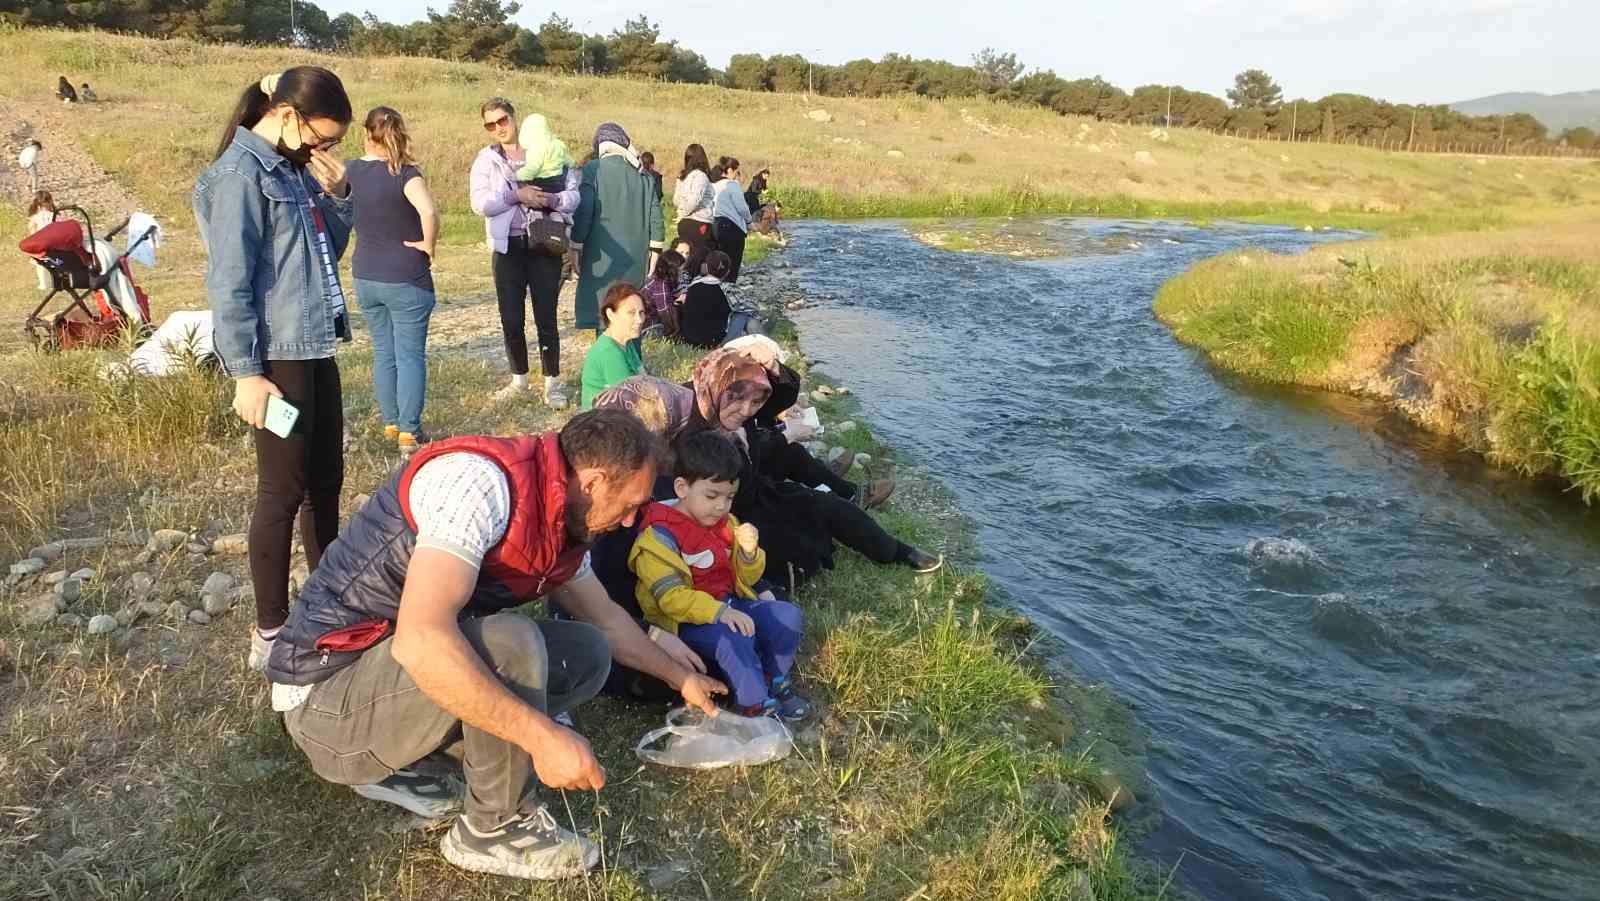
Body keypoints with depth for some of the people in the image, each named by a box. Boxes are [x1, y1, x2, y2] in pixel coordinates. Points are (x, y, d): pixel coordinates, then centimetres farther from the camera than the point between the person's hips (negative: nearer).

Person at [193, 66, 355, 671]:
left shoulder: (296, 167, 12)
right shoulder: (240, 173, -13)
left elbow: (330, 250, 18)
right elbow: (229, 281, -16)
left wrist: (336, 194, 2)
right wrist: (245, 372, -18)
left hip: (314, 348, 8)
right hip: (275, 356, -8)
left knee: (326, 480, 15)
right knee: (284, 491, -2)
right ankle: (271, 632, 9)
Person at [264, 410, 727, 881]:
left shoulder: (562, 520, 1)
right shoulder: (481, 478, -27)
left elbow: (605, 618, 20)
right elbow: (420, 640, -37)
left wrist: (677, 675, 26)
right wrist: (544, 736, -34)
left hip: (401, 665, 9)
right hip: (327, 693, -9)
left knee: (588, 654, 3)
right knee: (510, 644, -31)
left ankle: (397, 761, 9)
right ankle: (495, 829, -5)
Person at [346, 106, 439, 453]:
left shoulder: (351, 171, 1)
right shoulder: (404, 173, -14)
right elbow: (429, 211, -29)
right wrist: (429, 245, -15)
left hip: (366, 278, 5)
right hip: (406, 279, -5)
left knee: (383, 353, 16)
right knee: (410, 356, 3)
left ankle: (390, 424, 25)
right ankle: (408, 433, 5)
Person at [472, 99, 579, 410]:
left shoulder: (549, 152, 3)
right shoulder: (485, 160, 6)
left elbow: (574, 195, -2)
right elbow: (480, 203, -8)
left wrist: (551, 200, -21)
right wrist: (516, 195, -17)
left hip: (544, 246, -2)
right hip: (507, 247, 2)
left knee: (546, 317, -1)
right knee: (511, 319, 9)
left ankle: (553, 383, 8)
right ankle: (519, 379, 24)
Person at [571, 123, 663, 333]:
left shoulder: (594, 170, -5)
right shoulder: (643, 175, 7)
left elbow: (583, 214, -9)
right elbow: (656, 219, 7)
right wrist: (653, 255, 14)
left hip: (603, 259, -4)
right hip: (636, 260, 4)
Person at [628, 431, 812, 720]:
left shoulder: (726, 523, 8)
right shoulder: (659, 536, -16)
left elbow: (747, 578, 14)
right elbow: (671, 597, -25)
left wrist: (749, 552, -10)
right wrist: (718, 612, -36)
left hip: (730, 605, 7)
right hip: (687, 620, -7)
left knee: (787, 614, -9)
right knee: (733, 638, -33)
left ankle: (774, 681, 9)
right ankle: (755, 704, -15)